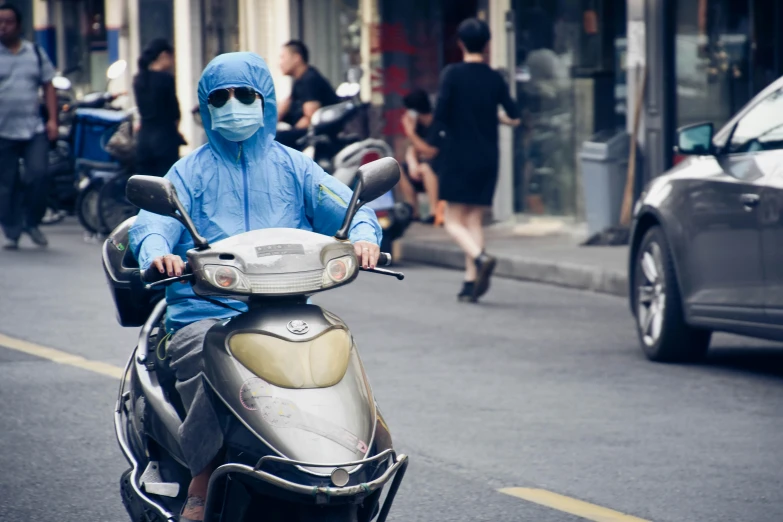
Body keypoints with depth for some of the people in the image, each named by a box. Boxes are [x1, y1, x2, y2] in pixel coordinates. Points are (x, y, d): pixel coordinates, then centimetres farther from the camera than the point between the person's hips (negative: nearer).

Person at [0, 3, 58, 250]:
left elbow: (48, 88, 12)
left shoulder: (36, 53, 10)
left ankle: (32, 222, 9)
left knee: (37, 175, -11)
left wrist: (52, 119, 2)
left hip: (34, 128, 1)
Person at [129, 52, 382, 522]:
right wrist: (157, 251, -27)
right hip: (205, 312, -1)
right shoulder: (191, 171, 15)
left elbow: (347, 208, 7)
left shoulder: (293, 167, 19)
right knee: (209, 360, -36)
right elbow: (153, 221, -2)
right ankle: (201, 484, -23)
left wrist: (363, 234, -19)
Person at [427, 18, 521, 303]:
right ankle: (471, 281, 2)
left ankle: (480, 257, -25)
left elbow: (441, 112, -15)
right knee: (475, 220, 10)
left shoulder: (452, 74, -8)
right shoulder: (494, 78, 3)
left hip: (457, 157, -4)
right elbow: (514, 116, 4)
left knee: (454, 221, 1)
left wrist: (434, 142, 1)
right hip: (487, 159, 4)